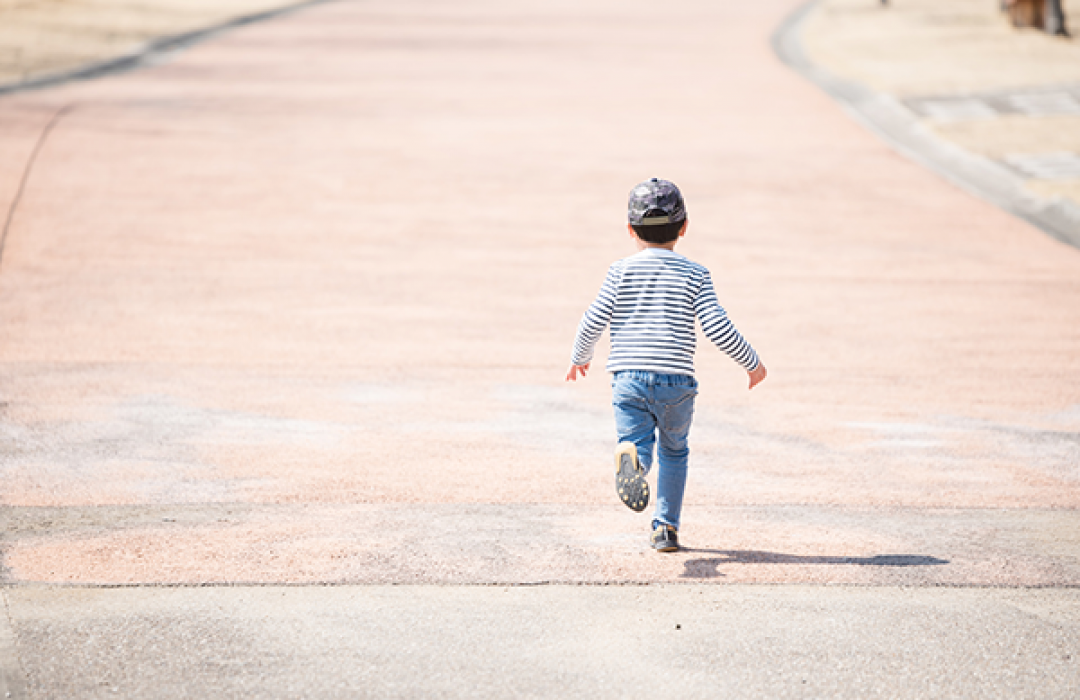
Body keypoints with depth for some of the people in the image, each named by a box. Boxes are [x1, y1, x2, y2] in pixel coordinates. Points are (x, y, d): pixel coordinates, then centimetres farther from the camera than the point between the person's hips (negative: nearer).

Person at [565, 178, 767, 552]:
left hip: (628, 380, -1)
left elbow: (592, 322, 2)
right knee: (674, 451, 20)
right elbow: (717, 327, -4)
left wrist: (580, 356, 21)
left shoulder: (621, 271, 4)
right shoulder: (694, 274, 3)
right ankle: (666, 527, 17)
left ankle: (632, 461, -40)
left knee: (637, 444, -3)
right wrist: (752, 362, 9)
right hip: (677, 382, 1)